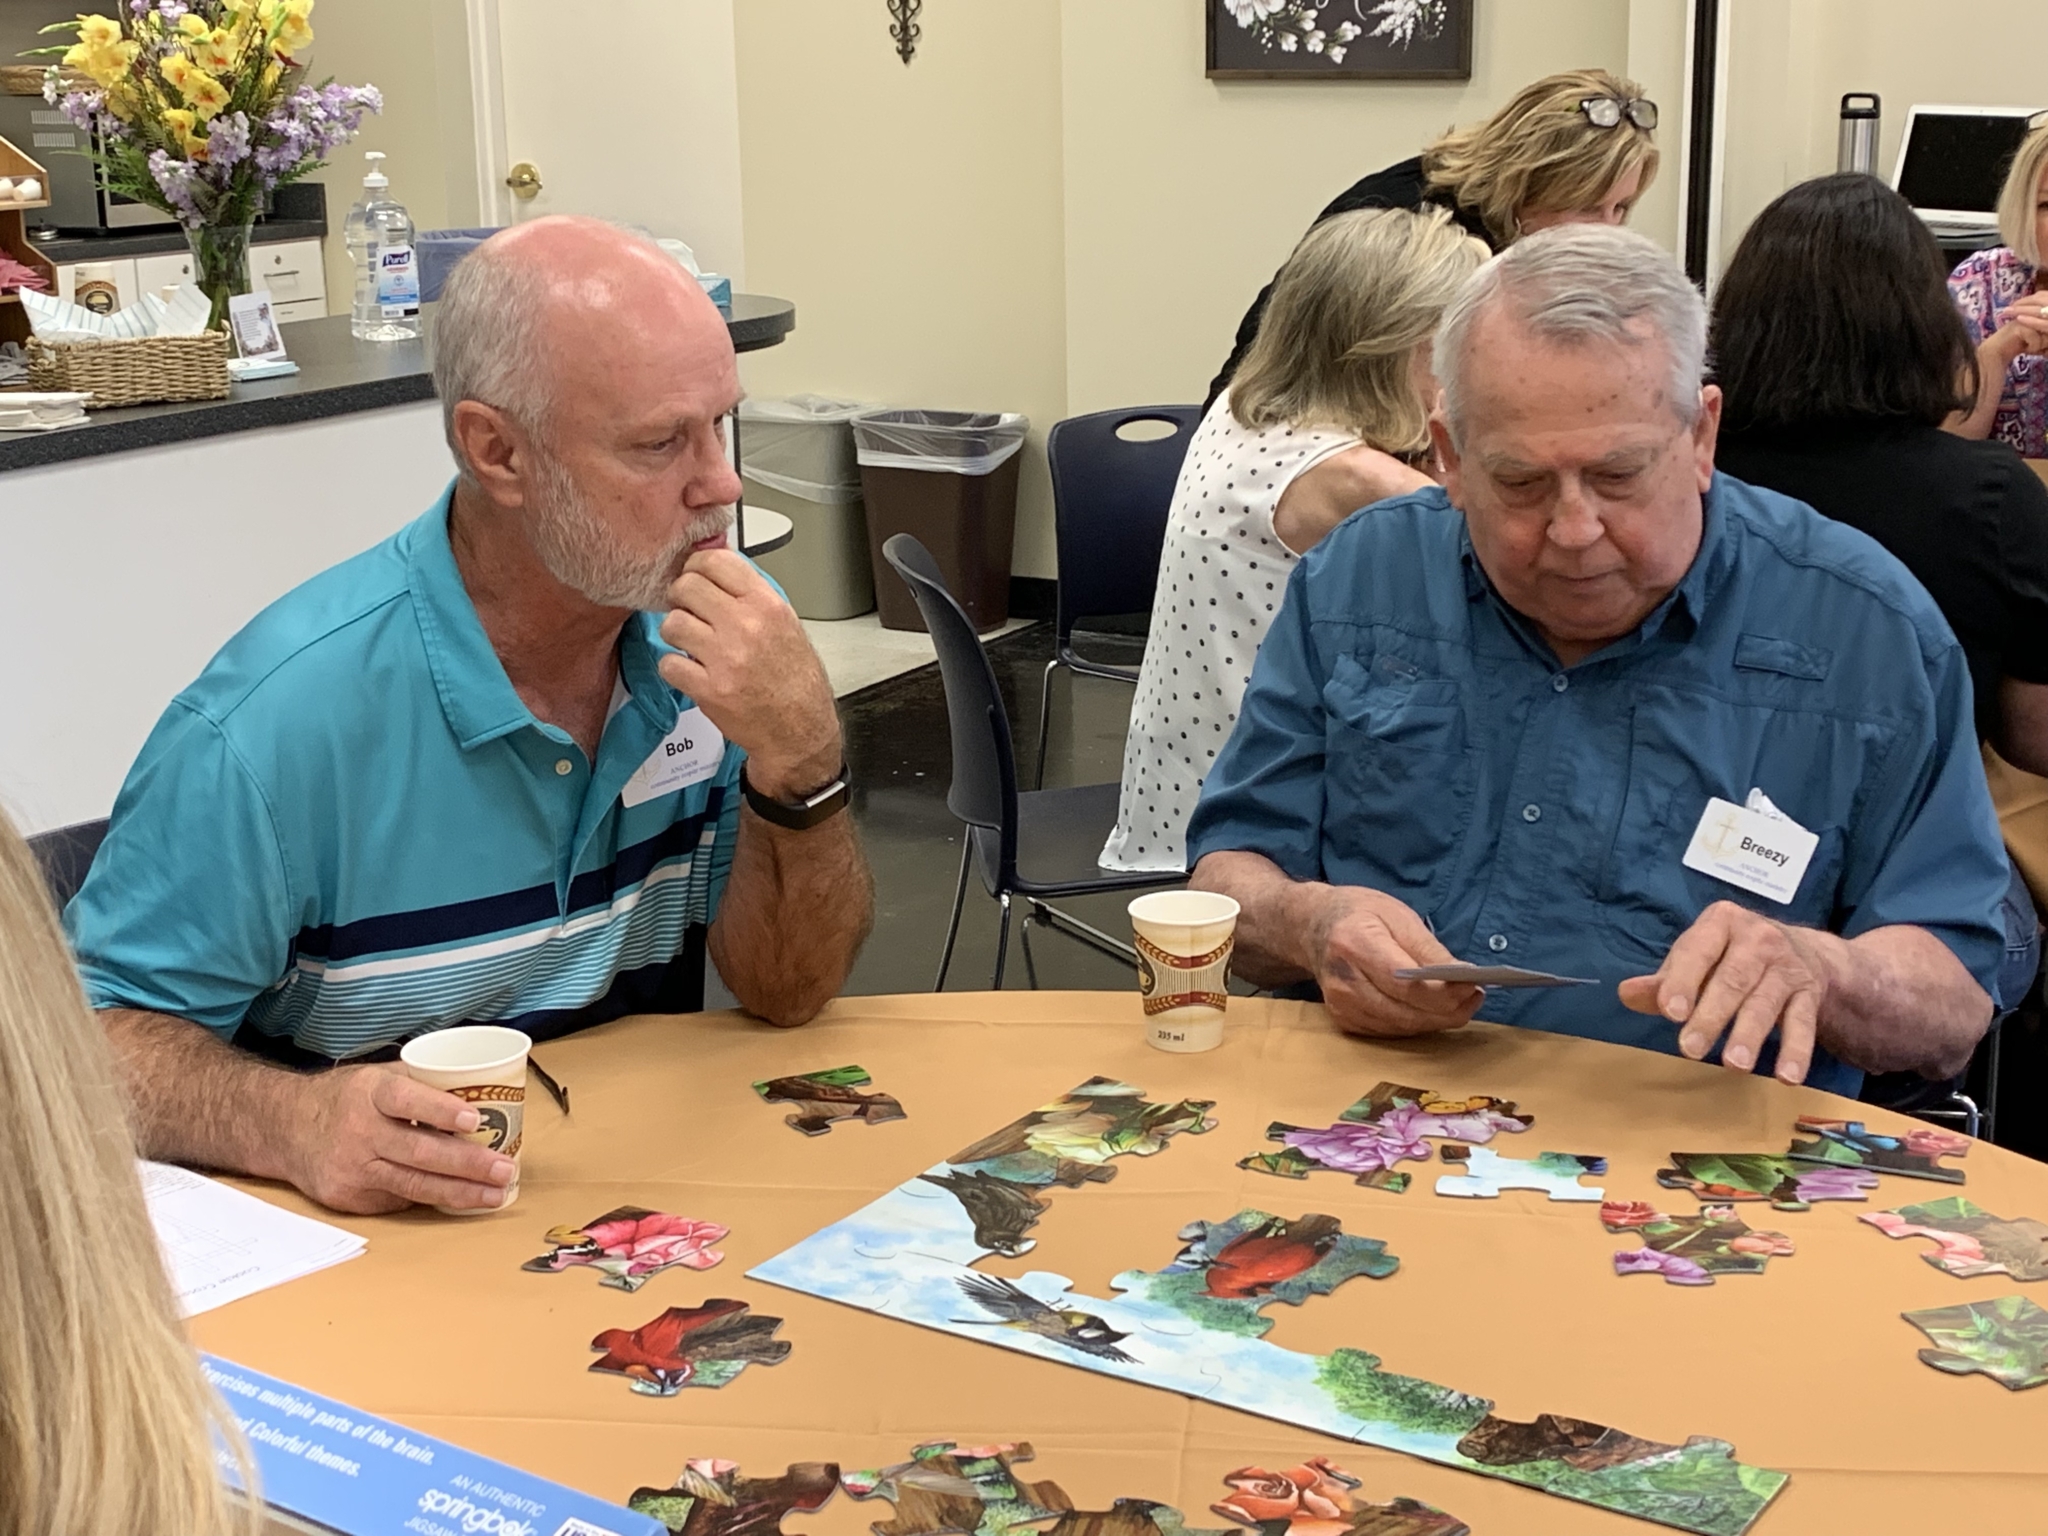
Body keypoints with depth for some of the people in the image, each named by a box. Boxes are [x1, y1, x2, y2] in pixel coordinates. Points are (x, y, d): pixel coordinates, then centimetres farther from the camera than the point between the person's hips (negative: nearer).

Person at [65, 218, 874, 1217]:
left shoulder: (720, 630, -4)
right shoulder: (283, 717, -20)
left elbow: (787, 991, -2)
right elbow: (93, 1026, -13)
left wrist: (800, 761, -19)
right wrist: (289, 1124, -32)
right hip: (366, 1245, -3)